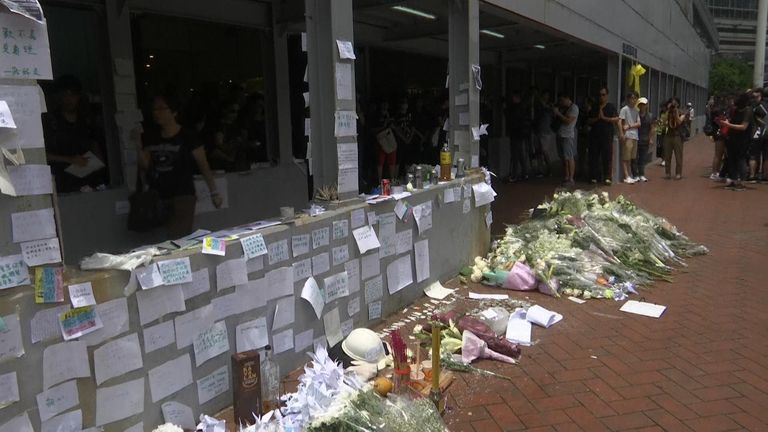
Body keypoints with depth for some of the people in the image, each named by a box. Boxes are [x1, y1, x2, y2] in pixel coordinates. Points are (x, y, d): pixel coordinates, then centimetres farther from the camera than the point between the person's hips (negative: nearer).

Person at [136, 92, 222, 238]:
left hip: (182, 195, -5)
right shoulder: (150, 137, 12)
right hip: (156, 197, 5)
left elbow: (204, 166, -3)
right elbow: (145, 166, 10)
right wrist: (138, 147, -5)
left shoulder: (187, 137, -3)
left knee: (177, 238, -15)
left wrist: (214, 192, -8)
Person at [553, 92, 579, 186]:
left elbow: (568, 121, -18)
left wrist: (558, 113, -12)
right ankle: (566, 177, 13)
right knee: (564, 158, 8)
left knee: (569, 158, -8)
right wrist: (555, 113, 2)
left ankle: (571, 179, -6)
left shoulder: (573, 108, -7)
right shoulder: (562, 108, 17)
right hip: (560, 135, 8)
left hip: (568, 136, -8)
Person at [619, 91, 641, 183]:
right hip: (627, 136, -7)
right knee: (626, 158, -7)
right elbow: (621, 123, -8)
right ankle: (627, 176, -7)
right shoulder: (624, 109, -3)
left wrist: (629, 126, -8)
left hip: (635, 136, 7)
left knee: (632, 158, 8)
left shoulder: (636, 110, 16)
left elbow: (638, 124, 9)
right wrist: (622, 134, -16)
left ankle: (630, 175, 14)